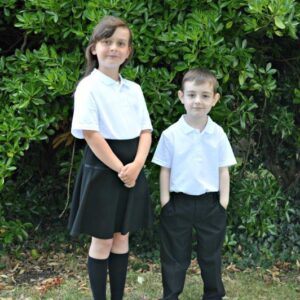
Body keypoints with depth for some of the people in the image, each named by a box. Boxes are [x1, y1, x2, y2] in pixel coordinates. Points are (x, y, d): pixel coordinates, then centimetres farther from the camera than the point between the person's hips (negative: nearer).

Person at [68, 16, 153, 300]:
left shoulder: (134, 89, 8)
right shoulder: (89, 86, -9)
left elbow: (145, 131, 5)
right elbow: (90, 134, -16)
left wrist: (136, 165, -12)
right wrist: (119, 169, -15)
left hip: (131, 169, 6)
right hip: (102, 168, -6)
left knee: (122, 237, 13)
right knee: (102, 241, 3)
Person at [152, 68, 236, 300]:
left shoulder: (218, 134, -3)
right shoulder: (171, 134, -7)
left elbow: (223, 171, 2)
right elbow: (165, 170, -1)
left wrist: (223, 204, -1)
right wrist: (165, 203, -3)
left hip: (210, 203, 1)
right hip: (178, 203, -1)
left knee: (211, 256, 15)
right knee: (175, 257, 11)